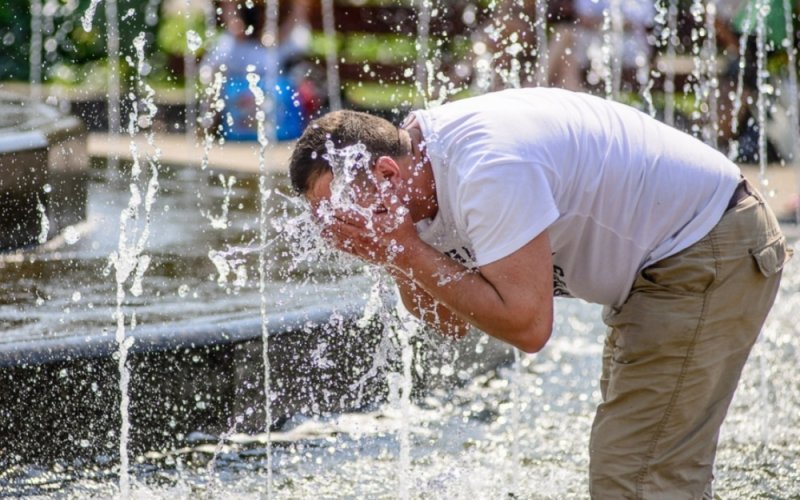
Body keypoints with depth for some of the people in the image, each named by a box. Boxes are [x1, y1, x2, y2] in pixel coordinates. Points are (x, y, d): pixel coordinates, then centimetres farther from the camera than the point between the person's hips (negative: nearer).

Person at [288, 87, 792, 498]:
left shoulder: (489, 169, -31)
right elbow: (453, 320, 5)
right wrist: (396, 262, -14)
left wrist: (406, 250, -27)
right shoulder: (428, 165, -1)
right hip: (667, 259, 10)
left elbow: (527, 325, -31)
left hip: (711, 254, -10)